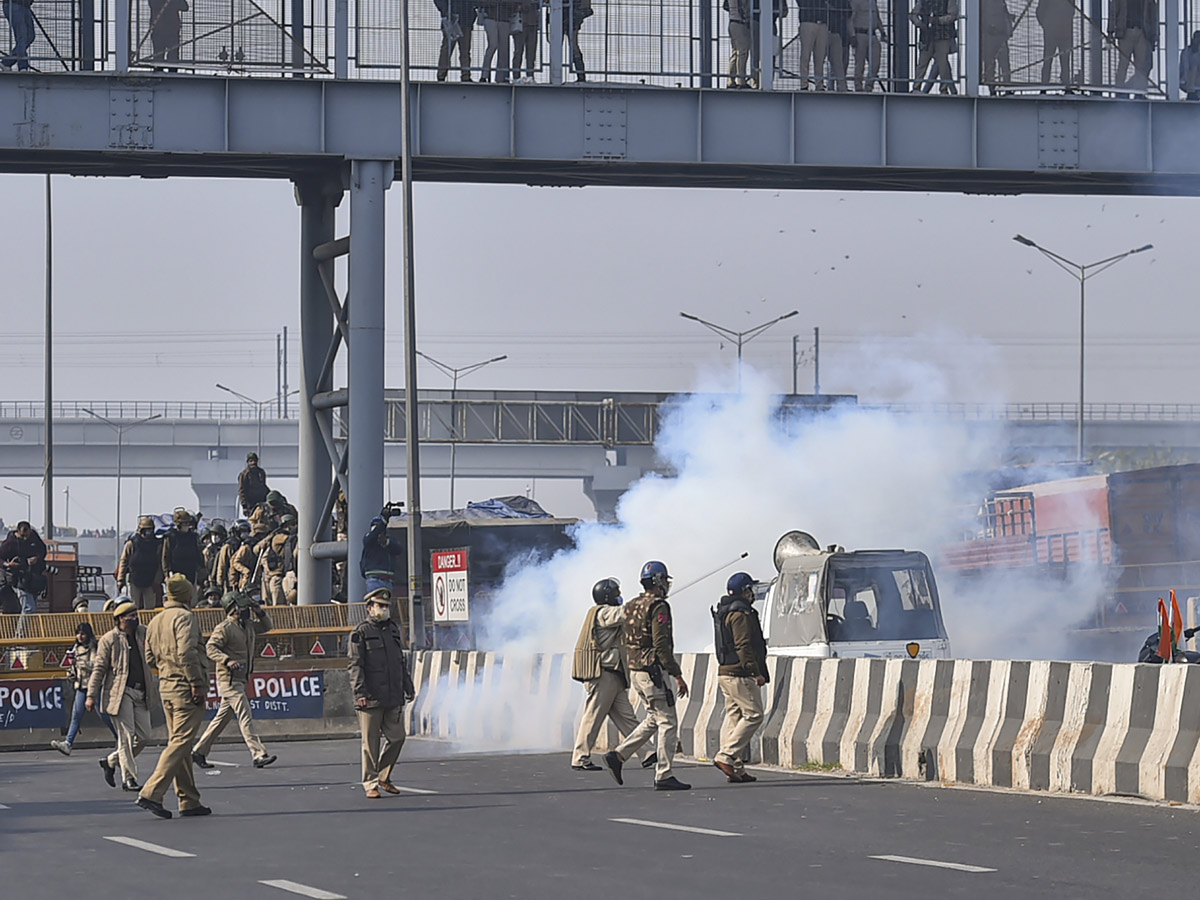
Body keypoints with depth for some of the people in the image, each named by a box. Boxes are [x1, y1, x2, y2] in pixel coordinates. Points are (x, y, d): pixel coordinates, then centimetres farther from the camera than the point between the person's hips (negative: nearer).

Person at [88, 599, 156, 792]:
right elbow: (99, 668, -2)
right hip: (121, 692, -6)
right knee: (126, 734, -9)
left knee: (143, 735, 5)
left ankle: (111, 761, 25)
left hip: (141, 692, 6)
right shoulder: (109, 640, -2)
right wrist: (92, 695, -6)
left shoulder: (144, 633, 12)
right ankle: (128, 778, -3)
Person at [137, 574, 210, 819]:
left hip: (166, 686, 9)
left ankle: (189, 801, 14)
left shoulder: (155, 622, 14)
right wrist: (196, 683, -19)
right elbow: (186, 652, -21)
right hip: (185, 687, -9)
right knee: (180, 742, -9)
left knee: (178, 743, 11)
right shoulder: (185, 617, -11)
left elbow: (150, 659, 14)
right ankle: (151, 793, -17)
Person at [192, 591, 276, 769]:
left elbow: (268, 626, 29)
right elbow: (211, 648, -20)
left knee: (223, 718, 13)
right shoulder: (224, 628, -11)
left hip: (240, 679, 9)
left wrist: (260, 613, 9)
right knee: (245, 717, -14)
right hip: (229, 679, -9)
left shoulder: (248, 626, 15)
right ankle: (259, 755, -20)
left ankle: (198, 752, 21)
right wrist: (227, 661, -34)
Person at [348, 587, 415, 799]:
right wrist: (360, 692, -18)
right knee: (371, 742, -2)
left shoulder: (393, 630, 17)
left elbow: (402, 662, 25)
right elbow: (355, 665, -9)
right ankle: (370, 783, 5)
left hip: (394, 697, 6)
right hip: (371, 699, -6)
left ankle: (384, 777, 21)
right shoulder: (361, 633, -4)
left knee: (396, 737, 5)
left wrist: (408, 687, 22)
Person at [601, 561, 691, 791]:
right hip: (653, 671, -9)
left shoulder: (631, 606, 13)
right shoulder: (658, 607, -14)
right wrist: (677, 675, -18)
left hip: (635, 670, 9)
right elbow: (661, 645, -20)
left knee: (654, 719, 18)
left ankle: (617, 756, 10)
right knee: (667, 722, -3)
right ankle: (664, 776, -3)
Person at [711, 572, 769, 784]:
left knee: (733, 716, 9)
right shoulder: (741, 614, -13)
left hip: (725, 671, 10)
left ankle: (735, 767, 7)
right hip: (739, 674, -10)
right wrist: (755, 672, -19)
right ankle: (727, 756, -15)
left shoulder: (723, 612, 19)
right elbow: (743, 646, -19)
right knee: (753, 715, -8)